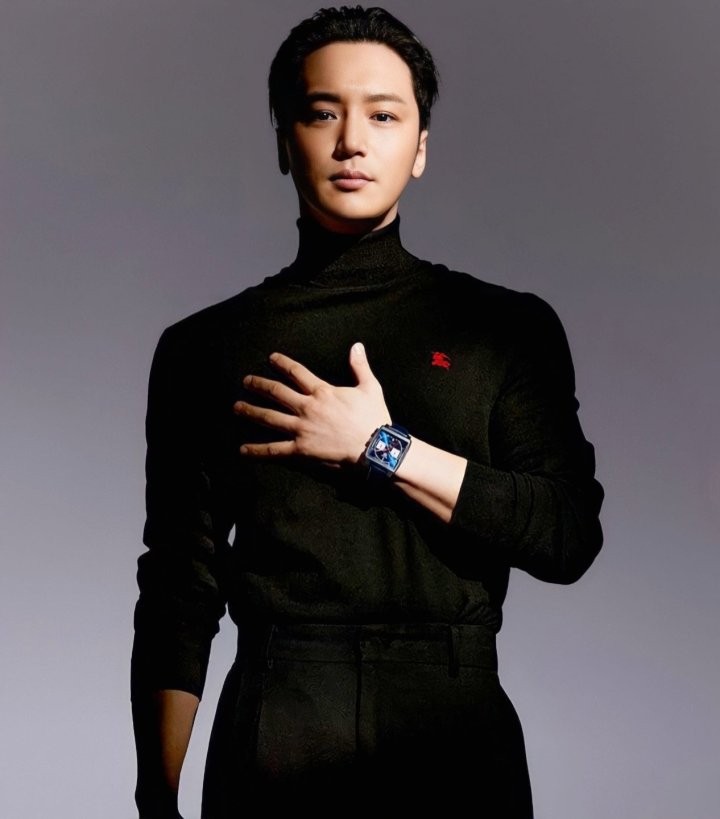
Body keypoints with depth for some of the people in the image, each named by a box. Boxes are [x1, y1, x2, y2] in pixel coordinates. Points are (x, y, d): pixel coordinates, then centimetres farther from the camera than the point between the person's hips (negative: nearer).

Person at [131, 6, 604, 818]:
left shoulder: (509, 328, 4)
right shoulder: (205, 348, 5)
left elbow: (569, 536, -5)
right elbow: (177, 593, 3)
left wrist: (382, 448, -12)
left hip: (456, 741, 0)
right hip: (271, 746, 0)